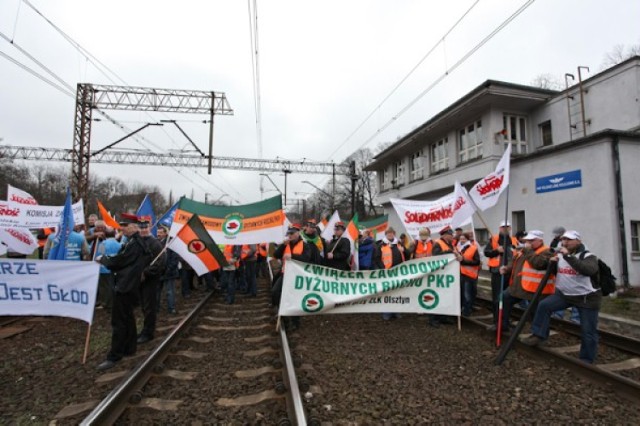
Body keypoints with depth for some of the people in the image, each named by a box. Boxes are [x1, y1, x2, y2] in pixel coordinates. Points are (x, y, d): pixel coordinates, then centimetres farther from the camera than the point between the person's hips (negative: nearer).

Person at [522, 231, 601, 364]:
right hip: (564, 294, 5)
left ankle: (586, 360, 22)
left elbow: (589, 270, -37)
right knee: (544, 305, -15)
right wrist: (551, 263, -9)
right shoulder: (559, 255, 2)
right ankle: (539, 335, -4)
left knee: (588, 331, 5)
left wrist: (568, 256, -38)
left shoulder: (588, 256, -14)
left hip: (587, 298, -4)